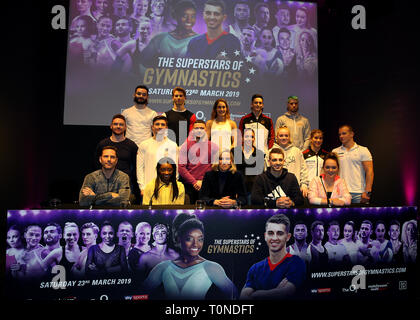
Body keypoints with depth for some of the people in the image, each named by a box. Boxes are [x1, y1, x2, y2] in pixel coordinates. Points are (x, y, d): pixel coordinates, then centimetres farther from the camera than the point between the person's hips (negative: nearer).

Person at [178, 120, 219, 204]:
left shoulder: (213, 146, 5)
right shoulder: (185, 145, 4)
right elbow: (181, 167, -2)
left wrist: (202, 181, -7)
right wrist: (194, 182, -9)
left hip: (206, 185, 0)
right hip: (188, 185, 0)